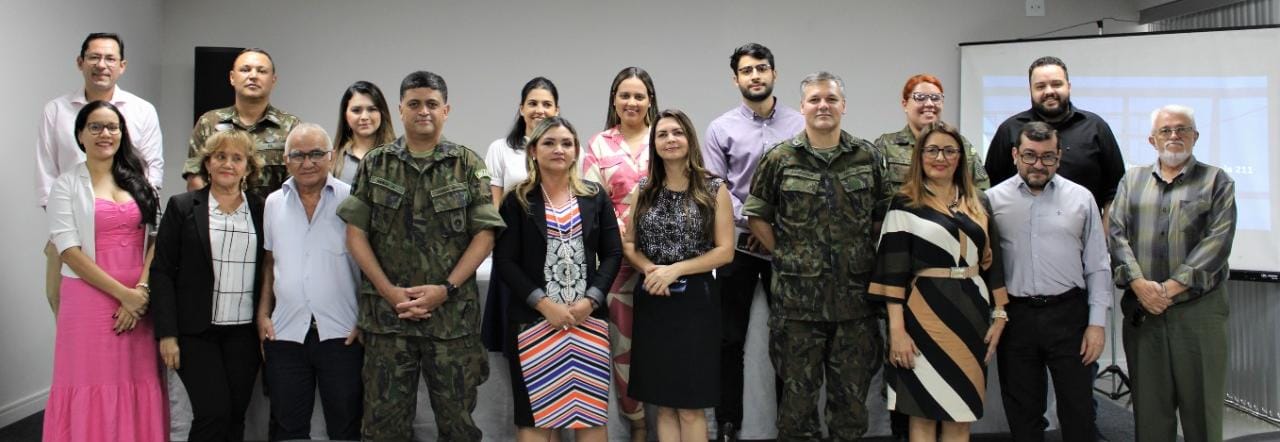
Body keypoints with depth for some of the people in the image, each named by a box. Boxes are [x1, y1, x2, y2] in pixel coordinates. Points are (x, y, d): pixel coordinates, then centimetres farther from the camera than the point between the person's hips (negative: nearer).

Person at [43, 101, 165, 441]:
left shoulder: (140, 181, 11)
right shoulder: (66, 186, 0)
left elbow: (154, 240, 6)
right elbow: (70, 252, -8)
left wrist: (141, 291, -9)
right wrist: (124, 294, -12)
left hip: (139, 302, 3)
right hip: (89, 300, -3)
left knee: (137, 386, 3)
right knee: (92, 387, 0)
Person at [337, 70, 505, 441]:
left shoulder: (468, 165, 3)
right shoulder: (375, 164, 6)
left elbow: (484, 234, -1)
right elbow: (356, 233, 3)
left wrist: (446, 289, -11)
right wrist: (390, 292, -8)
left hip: (453, 314, -1)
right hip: (387, 312, 1)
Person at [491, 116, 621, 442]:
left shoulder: (596, 197, 10)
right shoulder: (517, 201, 2)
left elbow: (613, 254, 6)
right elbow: (504, 262, -4)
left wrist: (591, 300, -9)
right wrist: (544, 303, -15)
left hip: (588, 319, 2)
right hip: (533, 320, -2)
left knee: (592, 413, 3)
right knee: (535, 415, 2)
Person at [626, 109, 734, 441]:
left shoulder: (714, 189, -2)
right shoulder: (644, 190, 8)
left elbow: (725, 250, -6)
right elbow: (628, 243, 11)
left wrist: (674, 270, -15)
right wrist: (649, 268, -10)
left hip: (695, 300, -3)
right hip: (652, 301, 3)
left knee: (691, 407, 2)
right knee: (663, 404, 9)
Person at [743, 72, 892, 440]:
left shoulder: (868, 157, 4)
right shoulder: (779, 159, -1)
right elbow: (756, 216, 4)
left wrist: (867, 254, 3)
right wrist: (785, 255, -1)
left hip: (855, 295, 2)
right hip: (798, 296, -1)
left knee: (852, 393, 11)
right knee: (798, 390, 7)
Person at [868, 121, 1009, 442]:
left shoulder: (977, 202, 12)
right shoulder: (905, 204, -2)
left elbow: (992, 260, 14)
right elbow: (893, 270, -7)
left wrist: (999, 314, 6)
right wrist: (897, 329, -14)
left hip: (972, 311, 4)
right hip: (926, 313, -4)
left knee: (961, 413, 8)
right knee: (924, 413, 1)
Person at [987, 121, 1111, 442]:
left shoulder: (1081, 199, 4)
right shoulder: (994, 200, 2)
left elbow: (1098, 267, 5)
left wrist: (1097, 323, 0)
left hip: (1069, 315, 0)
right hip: (1015, 316, 0)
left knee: (1078, 413, 5)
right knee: (1022, 415, 11)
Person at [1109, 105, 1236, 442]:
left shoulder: (1216, 182, 6)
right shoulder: (1132, 181, 14)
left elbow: (1218, 240, -6)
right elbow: (1117, 234, 3)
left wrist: (1172, 286, -14)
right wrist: (1138, 283, -11)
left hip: (1198, 309, -2)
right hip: (1142, 310, 2)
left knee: (1202, 405, 2)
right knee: (1149, 407, 7)